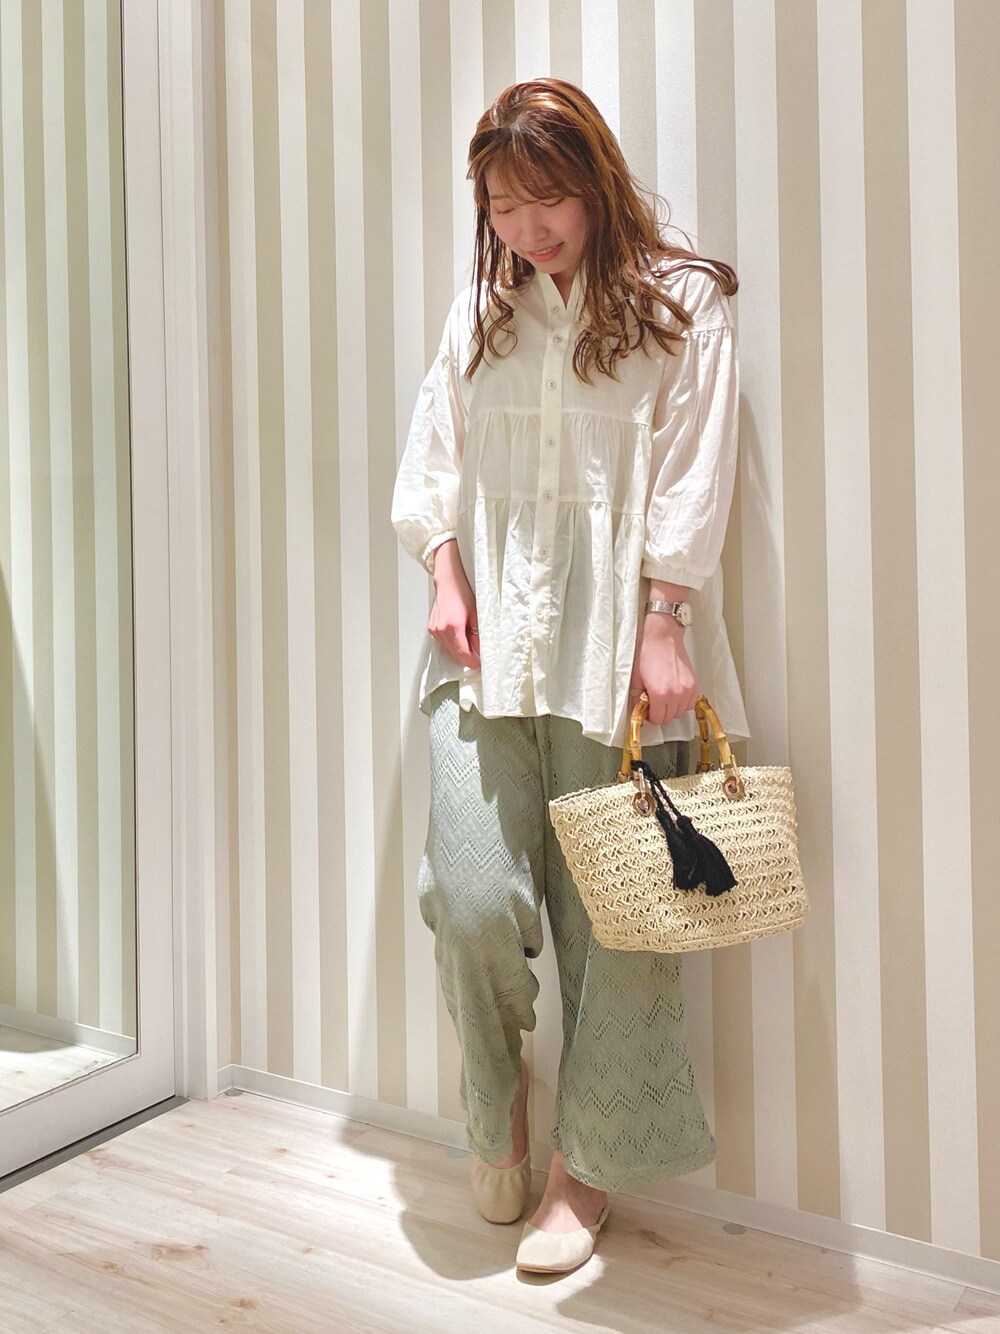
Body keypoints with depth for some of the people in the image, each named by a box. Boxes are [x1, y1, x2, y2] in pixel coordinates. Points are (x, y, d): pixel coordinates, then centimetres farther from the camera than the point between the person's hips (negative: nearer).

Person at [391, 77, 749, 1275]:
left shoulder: (680, 302, 4)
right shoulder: (479, 311, 16)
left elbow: (690, 482, -3)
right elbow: (432, 457, 16)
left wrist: (662, 627, -10)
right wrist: (445, 579, 1)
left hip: (613, 655, -3)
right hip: (486, 646, 3)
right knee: (472, 896, -5)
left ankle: (586, 1163, 22)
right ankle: (495, 1105, 26)